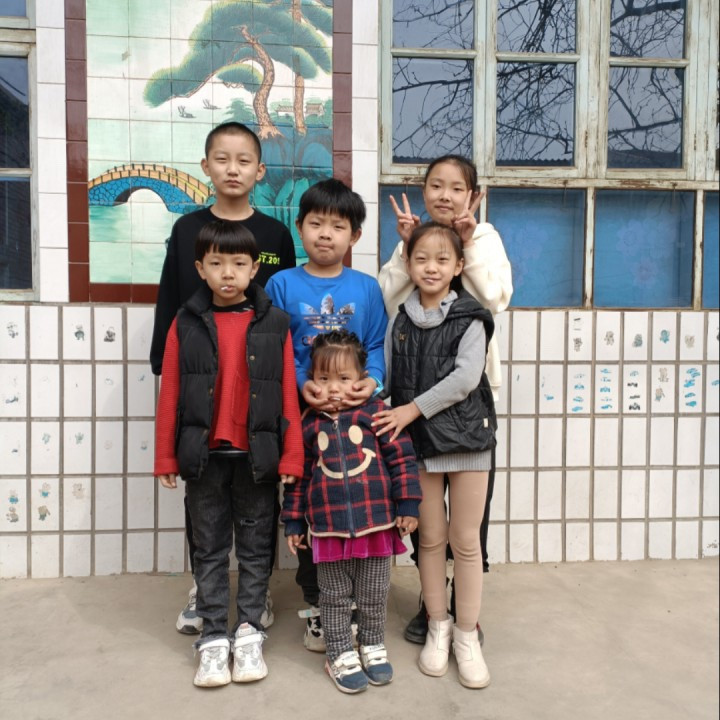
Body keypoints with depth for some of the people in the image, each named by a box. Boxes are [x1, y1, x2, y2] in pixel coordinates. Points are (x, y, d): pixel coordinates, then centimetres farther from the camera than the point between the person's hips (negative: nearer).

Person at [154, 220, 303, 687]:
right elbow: (170, 395, 1)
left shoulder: (274, 324, -2)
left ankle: (249, 633, 27)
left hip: (257, 455, 0)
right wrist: (166, 457, 0)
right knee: (210, 549, 12)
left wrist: (291, 456, -5)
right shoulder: (186, 324, 0)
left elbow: (288, 395, -3)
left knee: (256, 547, 11)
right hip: (204, 455, 1)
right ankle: (214, 638, 25)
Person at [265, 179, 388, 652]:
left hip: (357, 413, 1)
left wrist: (372, 379, -15)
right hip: (302, 413, -1)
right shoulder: (283, 285, 0)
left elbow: (379, 344, 3)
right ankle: (316, 604, 27)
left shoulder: (367, 288, 4)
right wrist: (301, 383, -18)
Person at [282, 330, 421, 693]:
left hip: (376, 523, 0)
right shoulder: (308, 423, 0)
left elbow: (402, 458, -3)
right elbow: (298, 474, 7)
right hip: (329, 528, 1)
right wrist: (294, 522, 8)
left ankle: (373, 646, 38)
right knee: (336, 596, 15)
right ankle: (341, 654, 33)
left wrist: (407, 505, -5)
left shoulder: (375, 412, -5)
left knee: (374, 595, 16)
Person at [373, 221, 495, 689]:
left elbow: (465, 377, -15)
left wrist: (413, 409, -18)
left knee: (466, 540, 5)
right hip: (418, 440, 2)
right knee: (431, 537, 12)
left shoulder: (470, 319, -4)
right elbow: (385, 376, 5)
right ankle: (438, 626, 30)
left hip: (466, 435, -2)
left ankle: (467, 633, 22)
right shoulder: (400, 322, 7)